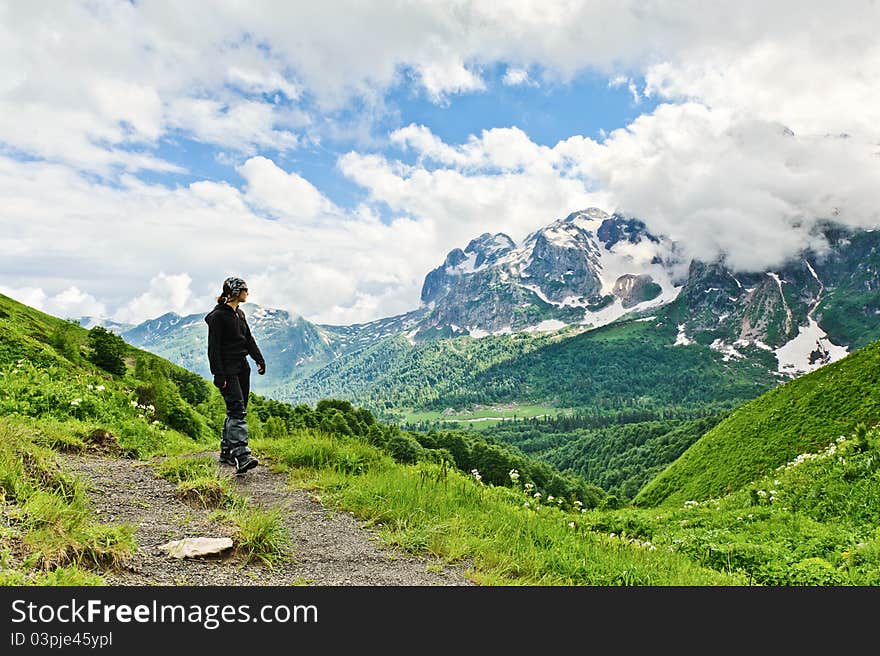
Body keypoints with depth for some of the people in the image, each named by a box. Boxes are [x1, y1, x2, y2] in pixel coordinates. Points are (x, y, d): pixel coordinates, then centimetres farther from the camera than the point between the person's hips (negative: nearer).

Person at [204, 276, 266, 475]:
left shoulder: (239, 313, 16)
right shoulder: (218, 315, -11)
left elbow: (248, 338, 21)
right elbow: (214, 347, -14)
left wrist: (259, 359, 10)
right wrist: (218, 374, -18)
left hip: (242, 367, 9)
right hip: (228, 370, -9)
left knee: (236, 411, 11)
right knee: (237, 410, -17)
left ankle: (226, 452, 20)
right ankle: (241, 456, -23)